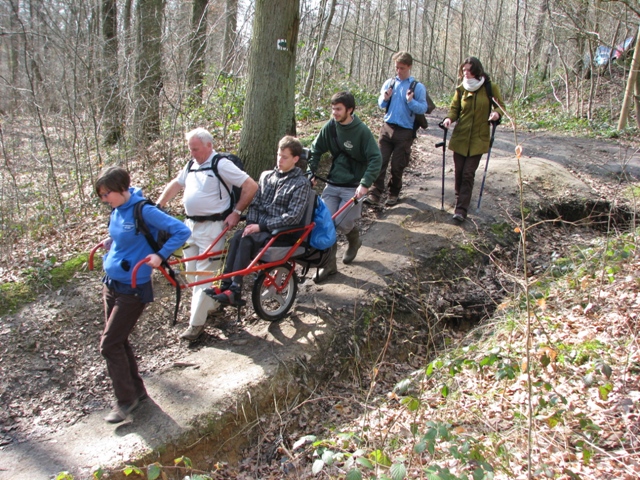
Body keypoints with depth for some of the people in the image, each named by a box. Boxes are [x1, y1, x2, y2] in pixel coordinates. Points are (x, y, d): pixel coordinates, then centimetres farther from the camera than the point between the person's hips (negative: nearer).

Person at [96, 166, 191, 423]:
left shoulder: (144, 210, -20)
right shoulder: (117, 210, 4)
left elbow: (182, 231, -20)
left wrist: (160, 255, -25)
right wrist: (111, 241, 9)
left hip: (133, 289, -8)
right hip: (111, 284, 8)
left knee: (109, 344, -4)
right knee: (118, 341, 14)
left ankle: (126, 399, 13)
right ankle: (137, 390, 30)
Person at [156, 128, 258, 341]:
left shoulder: (221, 165, -11)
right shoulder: (191, 166, 12)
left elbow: (251, 186, -14)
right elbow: (175, 185, 23)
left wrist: (236, 212, -12)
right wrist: (157, 205, 12)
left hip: (211, 227, -8)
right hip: (190, 225, 8)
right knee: (192, 271, 14)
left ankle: (196, 323, 1)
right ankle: (211, 305, 33)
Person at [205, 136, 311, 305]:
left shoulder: (301, 183, -5)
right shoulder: (266, 176, 14)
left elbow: (293, 216, -15)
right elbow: (254, 204, 15)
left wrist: (262, 226, -19)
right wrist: (251, 224, -6)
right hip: (259, 227, 5)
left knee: (247, 241, -31)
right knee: (237, 238, -28)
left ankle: (235, 291, -29)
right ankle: (226, 286, -28)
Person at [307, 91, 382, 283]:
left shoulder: (362, 130, -14)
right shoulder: (330, 126, -2)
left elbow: (376, 158, -16)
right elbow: (315, 150, 9)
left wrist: (365, 184, -24)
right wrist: (310, 173, -1)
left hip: (353, 187, -4)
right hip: (332, 184, 4)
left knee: (342, 224, -12)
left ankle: (354, 240, 26)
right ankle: (329, 264, 6)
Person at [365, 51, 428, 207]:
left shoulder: (418, 87, 0)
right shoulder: (389, 83, 9)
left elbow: (423, 108, -3)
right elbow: (380, 104, 16)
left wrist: (411, 101, -20)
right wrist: (385, 99, -6)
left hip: (405, 132, -2)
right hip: (387, 128, 3)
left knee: (397, 165, 3)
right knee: (380, 161, -6)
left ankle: (393, 193, 21)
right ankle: (375, 194, -5)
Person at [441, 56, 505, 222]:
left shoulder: (490, 88, -3)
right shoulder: (461, 89, 2)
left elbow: (500, 106, 6)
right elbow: (454, 108, 7)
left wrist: (496, 113, -17)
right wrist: (449, 118, -15)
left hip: (478, 138, -2)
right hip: (460, 137, 2)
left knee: (468, 174, -6)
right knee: (459, 172, 6)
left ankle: (461, 209, -5)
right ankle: (460, 200, 29)